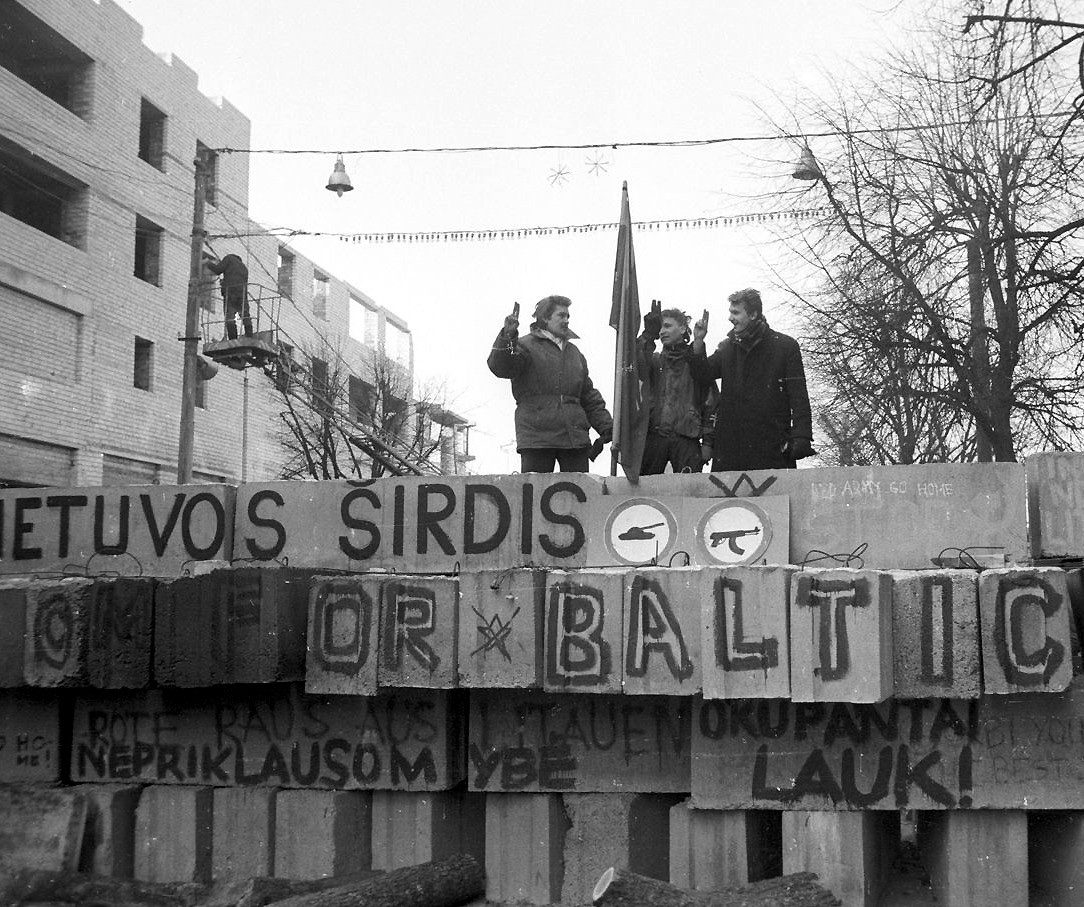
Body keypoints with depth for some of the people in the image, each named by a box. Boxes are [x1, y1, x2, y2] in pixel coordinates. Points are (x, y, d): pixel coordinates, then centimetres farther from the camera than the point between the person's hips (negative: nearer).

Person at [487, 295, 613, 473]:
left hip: (575, 437, 5)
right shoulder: (526, 346, 5)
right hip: (536, 436, -5)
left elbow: (589, 397, 26)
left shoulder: (574, 353, 24)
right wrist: (507, 337, -31)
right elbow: (501, 367, -14)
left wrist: (606, 426, 16)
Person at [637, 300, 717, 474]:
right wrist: (648, 335, -17)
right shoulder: (655, 360, 15)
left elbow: (711, 404, 5)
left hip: (686, 439, -2)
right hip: (653, 436, 2)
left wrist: (707, 441, -2)